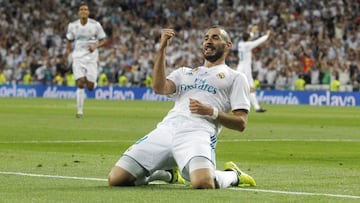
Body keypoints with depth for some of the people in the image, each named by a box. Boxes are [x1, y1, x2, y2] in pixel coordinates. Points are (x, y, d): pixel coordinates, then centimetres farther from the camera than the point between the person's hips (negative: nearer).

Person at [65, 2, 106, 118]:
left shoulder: (95, 25, -5)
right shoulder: (72, 25, 1)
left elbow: (103, 40, 2)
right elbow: (69, 40, 16)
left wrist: (95, 46, -18)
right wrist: (68, 50, -4)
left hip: (91, 57, -1)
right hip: (78, 57, 1)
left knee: (90, 87, -3)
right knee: (80, 84, -13)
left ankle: (93, 83, 36)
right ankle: (79, 111, -7)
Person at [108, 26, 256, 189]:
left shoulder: (235, 77, 18)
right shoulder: (184, 72, 31)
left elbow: (241, 123, 8)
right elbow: (159, 88, 8)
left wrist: (211, 111, -7)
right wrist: (162, 48, 4)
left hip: (198, 133, -4)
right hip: (165, 130, 5)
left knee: (203, 184, -37)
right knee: (116, 179, -10)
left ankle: (232, 175, 3)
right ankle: (167, 173, 19)